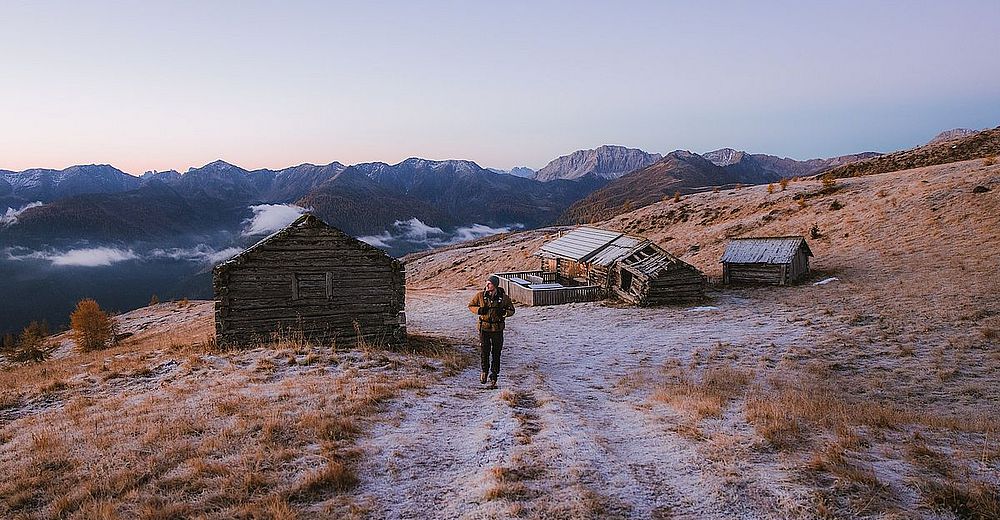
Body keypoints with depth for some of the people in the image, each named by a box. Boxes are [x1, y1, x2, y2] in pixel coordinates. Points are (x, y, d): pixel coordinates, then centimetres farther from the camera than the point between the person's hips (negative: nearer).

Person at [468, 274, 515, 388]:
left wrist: (504, 312, -15)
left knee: (496, 354, 5)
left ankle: (493, 378, 17)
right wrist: (479, 310, -12)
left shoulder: (504, 297, -4)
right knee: (485, 351, -12)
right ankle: (485, 370, 16)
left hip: (497, 329, 0)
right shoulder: (480, 295, -3)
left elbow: (511, 310, 6)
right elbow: (471, 305, 9)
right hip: (484, 328, 0)